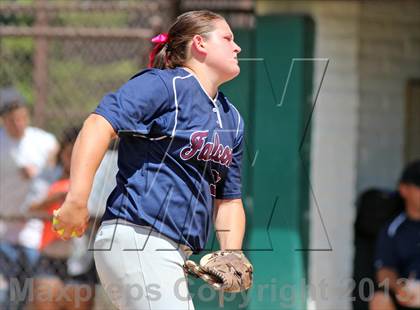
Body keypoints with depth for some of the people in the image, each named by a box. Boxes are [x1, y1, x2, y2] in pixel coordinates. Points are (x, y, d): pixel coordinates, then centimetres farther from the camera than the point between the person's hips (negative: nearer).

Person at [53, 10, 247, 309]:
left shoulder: (232, 119, 21)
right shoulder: (164, 85, -6)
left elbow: (228, 199, 24)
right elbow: (100, 125, -19)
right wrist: (77, 200, -29)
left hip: (176, 253, 10)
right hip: (136, 238, -10)